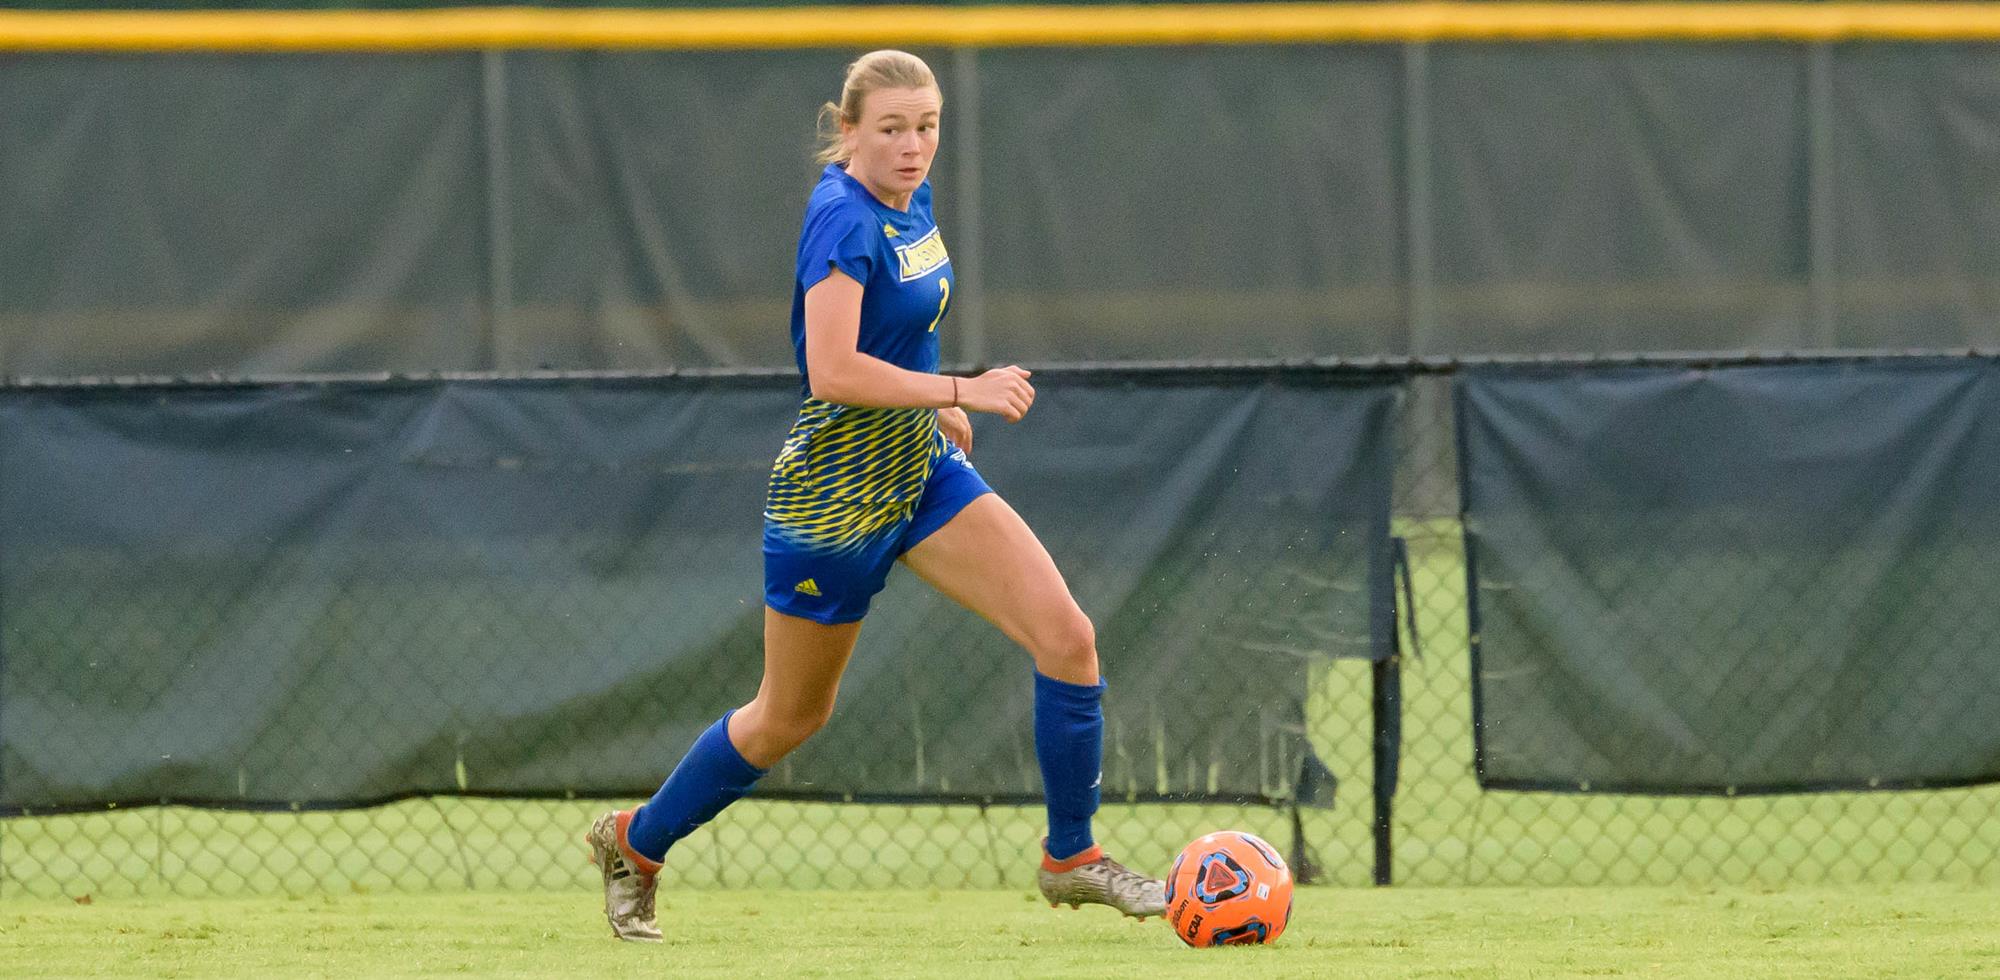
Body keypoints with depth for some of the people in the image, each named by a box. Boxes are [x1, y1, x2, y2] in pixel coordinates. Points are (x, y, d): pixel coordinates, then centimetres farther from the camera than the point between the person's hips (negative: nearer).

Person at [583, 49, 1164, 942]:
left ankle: (1071, 856, 6)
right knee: (790, 718, 10)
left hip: (922, 469, 8)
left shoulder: (910, 200, 3)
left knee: (1066, 637, -8)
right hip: (835, 496, -8)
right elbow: (832, 371, -33)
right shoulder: (843, 217, -23)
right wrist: (959, 390, -30)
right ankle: (634, 843, 32)